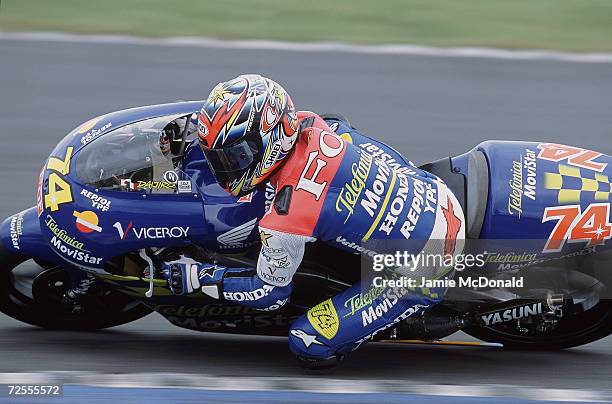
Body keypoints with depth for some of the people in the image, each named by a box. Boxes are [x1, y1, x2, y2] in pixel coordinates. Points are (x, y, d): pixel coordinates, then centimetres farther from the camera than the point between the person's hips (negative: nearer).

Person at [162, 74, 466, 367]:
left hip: (425, 276, -7)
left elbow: (271, 293, -8)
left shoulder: (285, 220, -26)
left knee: (308, 344, -7)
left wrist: (197, 278, 1)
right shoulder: (312, 126, -8)